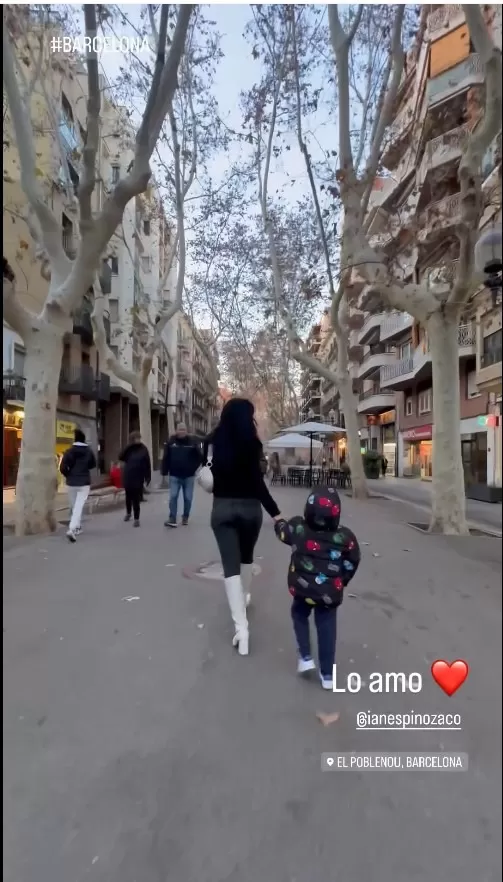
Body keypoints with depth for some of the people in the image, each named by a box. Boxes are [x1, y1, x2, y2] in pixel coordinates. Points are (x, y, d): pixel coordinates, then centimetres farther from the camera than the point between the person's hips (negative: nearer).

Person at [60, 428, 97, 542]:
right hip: (84, 483, 0)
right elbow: (93, 465, 11)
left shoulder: (69, 451, -7)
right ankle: (72, 529, -22)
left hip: (71, 483, 1)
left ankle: (77, 527, 29)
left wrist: (68, 475, 8)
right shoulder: (89, 451, -2)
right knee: (79, 506, -6)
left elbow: (62, 468, -10)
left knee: (74, 506, 17)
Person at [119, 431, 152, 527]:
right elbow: (121, 458, -11)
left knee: (136, 499, -2)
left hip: (138, 478, -3)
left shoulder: (143, 449, -5)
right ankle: (128, 513, 40)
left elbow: (147, 464, -5)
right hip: (127, 477, 3)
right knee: (128, 497, 16)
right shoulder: (128, 449, 2)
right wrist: (128, 446, -17)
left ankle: (136, 518, 6)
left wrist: (148, 477, -9)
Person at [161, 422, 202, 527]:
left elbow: (199, 457, 3)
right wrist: (164, 472, -2)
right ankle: (172, 519, -4)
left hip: (188, 476, 0)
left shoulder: (192, 442, -2)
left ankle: (185, 517, 23)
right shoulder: (171, 442, -1)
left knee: (188, 498, 8)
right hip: (175, 476, 0)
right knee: (173, 497, -6)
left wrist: (193, 468, -3)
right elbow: (165, 458, 1)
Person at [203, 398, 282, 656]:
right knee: (246, 557, 23)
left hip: (222, 507, 1)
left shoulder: (213, 441, -2)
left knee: (230, 565, 1)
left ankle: (241, 627, -6)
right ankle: (245, 598, 44)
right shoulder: (251, 443, -13)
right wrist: (274, 512, -17)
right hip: (250, 507, -1)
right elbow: (257, 481, -19)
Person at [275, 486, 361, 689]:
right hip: (330, 593, 0)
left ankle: (305, 657, 21)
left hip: (303, 588, 0)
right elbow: (352, 563, -1)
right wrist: (342, 581, 16)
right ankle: (327, 674, 24)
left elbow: (282, 531, 6)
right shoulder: (344, 537, -16)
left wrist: (278, 521, 30)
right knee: (326, 628, 15)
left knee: (299, 615, 27)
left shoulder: (297, 528, -16)